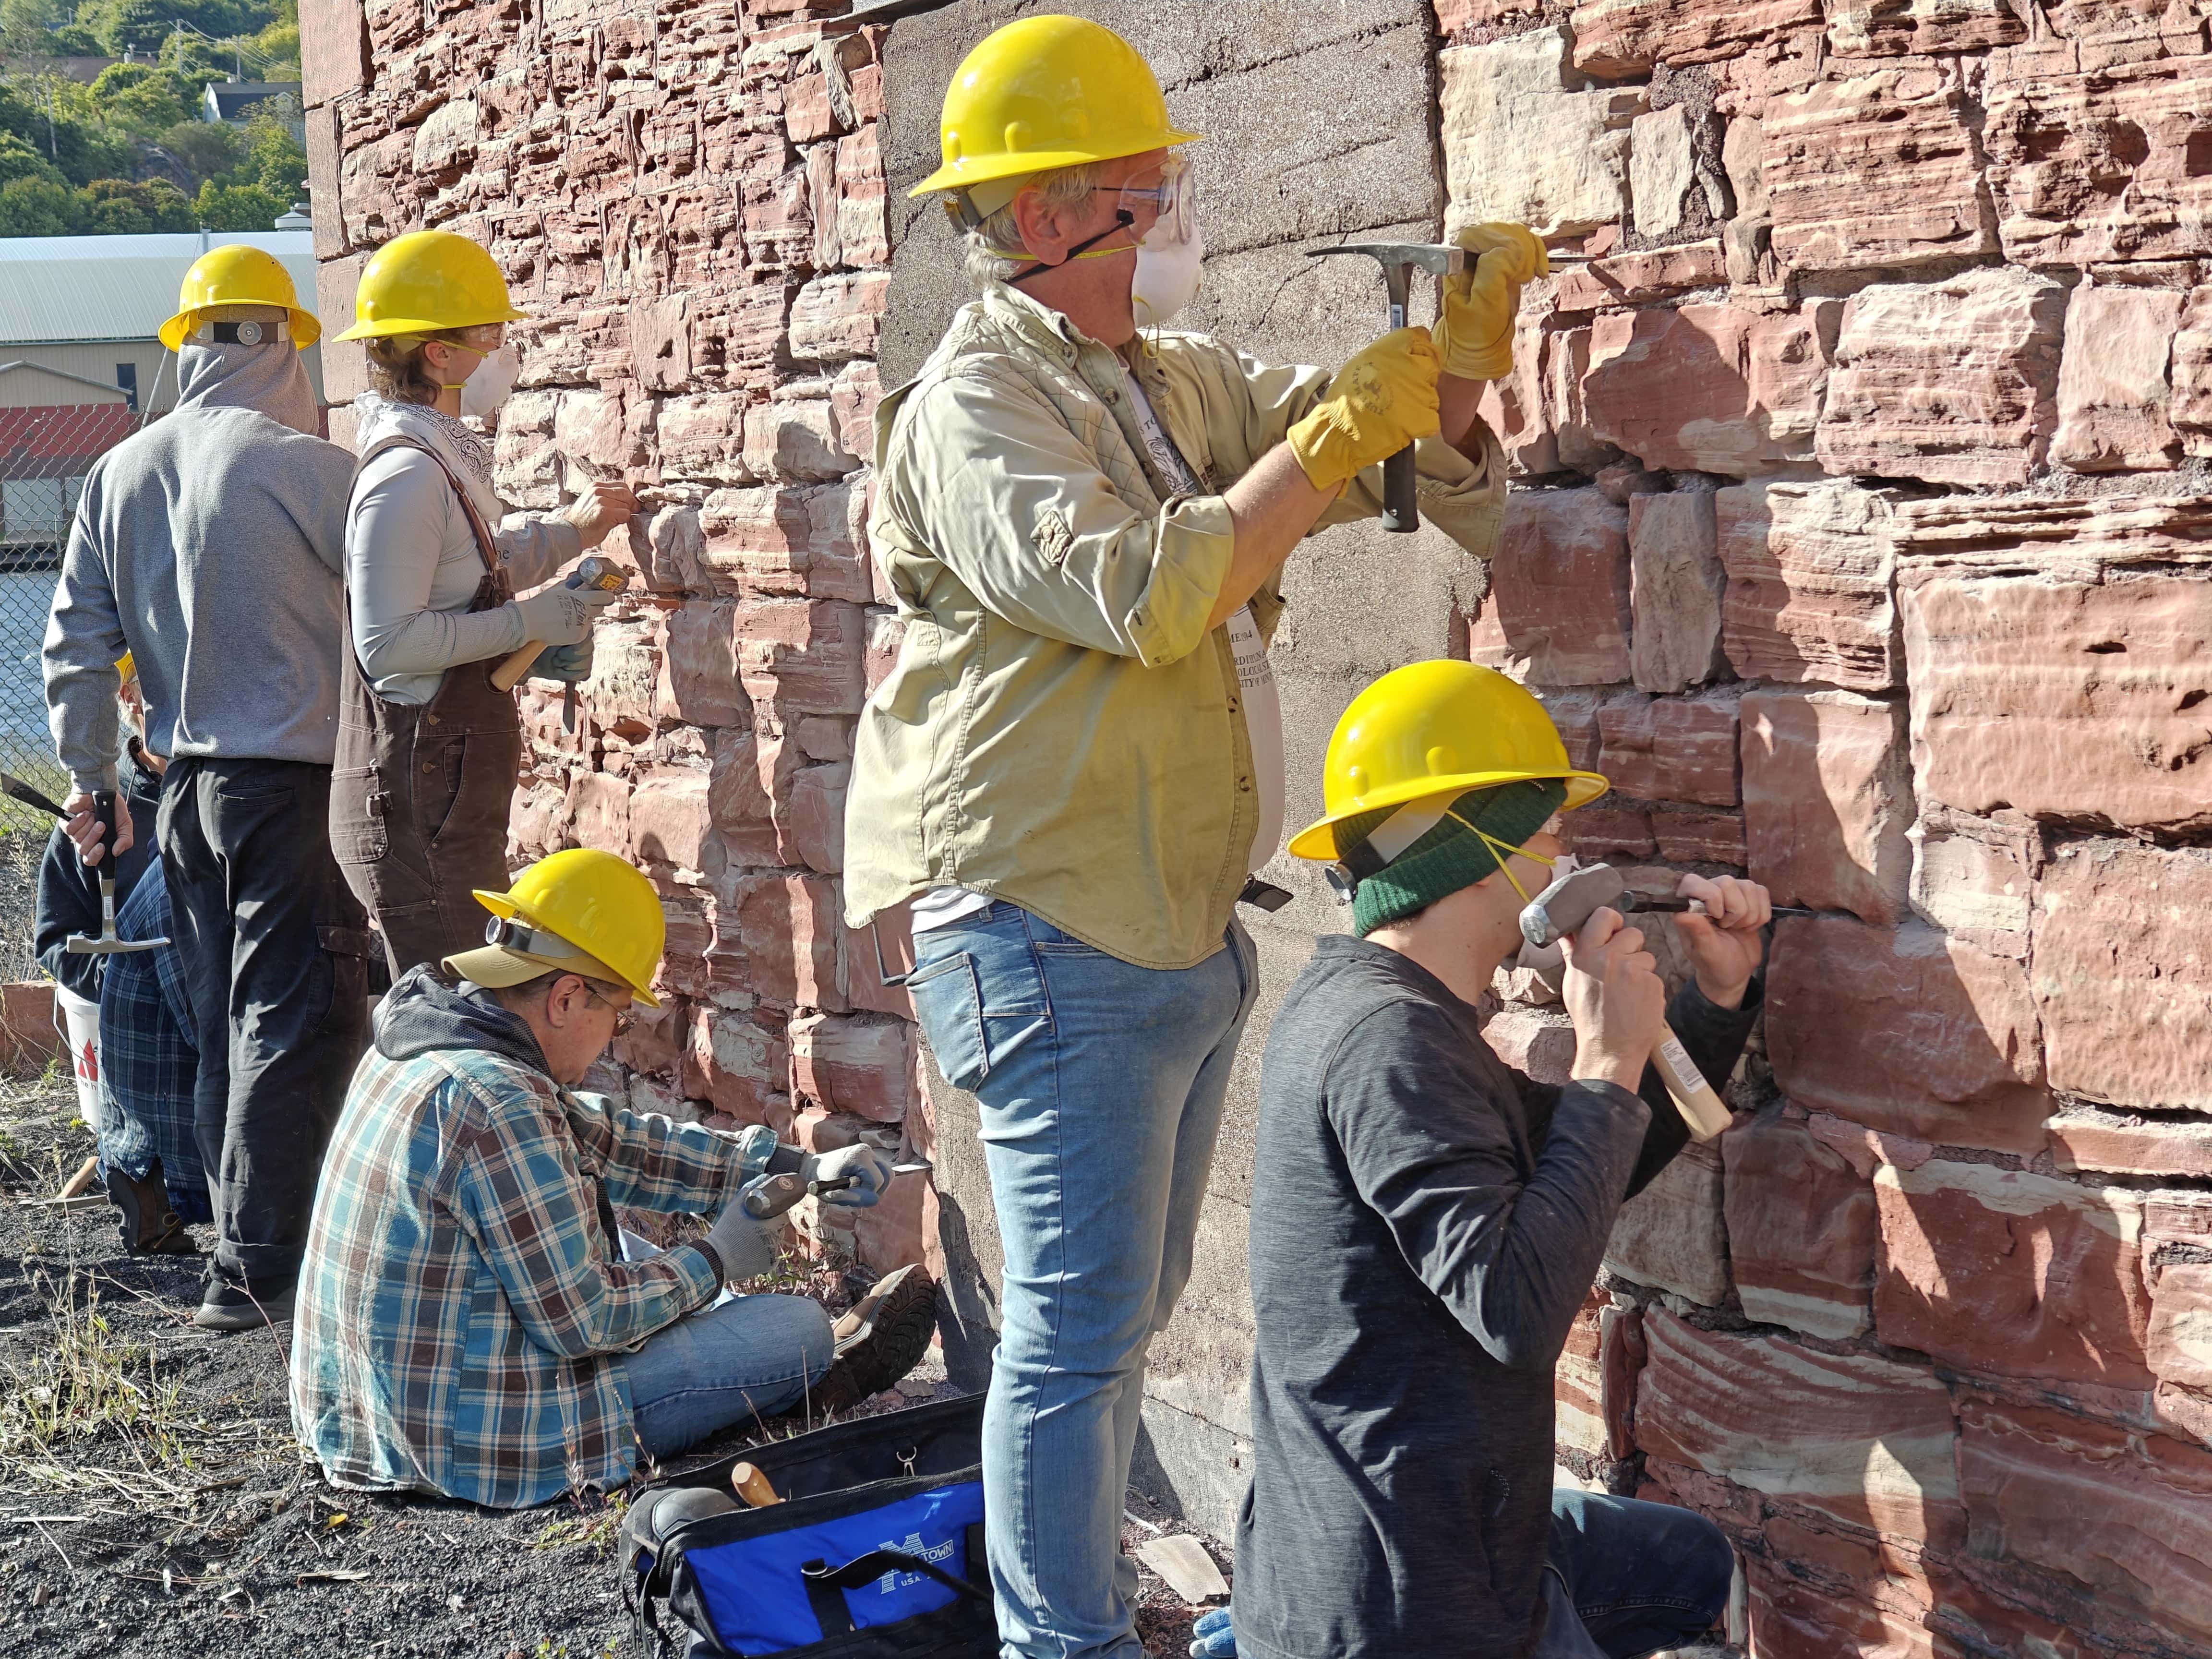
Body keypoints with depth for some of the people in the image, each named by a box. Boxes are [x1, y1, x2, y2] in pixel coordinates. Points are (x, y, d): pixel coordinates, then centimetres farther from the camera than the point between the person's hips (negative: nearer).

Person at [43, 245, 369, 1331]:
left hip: (184, 788, 7)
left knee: (225, 1026, 14)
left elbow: (75, 648, 10)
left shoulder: (118, 475, 7)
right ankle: (258, 1270, -5)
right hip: (293, 781, -7)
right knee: (297, 1021, -4)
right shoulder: (302, 465, -12)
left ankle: (243, 1250, 21)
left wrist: (89, 784, 18)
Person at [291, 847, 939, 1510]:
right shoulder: (497, 1106, -26)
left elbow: (612, 1141, 13)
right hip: (475, 1446, -10)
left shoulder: (418, 1044, 5)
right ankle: (825, 1377, 34)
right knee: (801, 1328, 0)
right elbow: (582, 1319, -22)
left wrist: (799, 1167, 13)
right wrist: (716, 1261, -5)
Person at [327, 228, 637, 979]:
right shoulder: (407, 477, -17)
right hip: (418, 816, -10)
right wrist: (530, 621, -18)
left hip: (455, 806, 10)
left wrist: (568, 530, 23)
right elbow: (388, 640, -24)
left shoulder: (442, 464, 14)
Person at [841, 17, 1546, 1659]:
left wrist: (1459, 349, -2)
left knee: (1123, 1315, 18)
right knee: (1079, 1329, -4)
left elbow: (1428, 469, 18)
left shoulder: (1187, 383, 13)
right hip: (1058, 940, -9)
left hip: (1187, 927, 9)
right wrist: (1334, 435, -22)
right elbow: (1138, 595, -27)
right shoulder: (974, 410, -12)